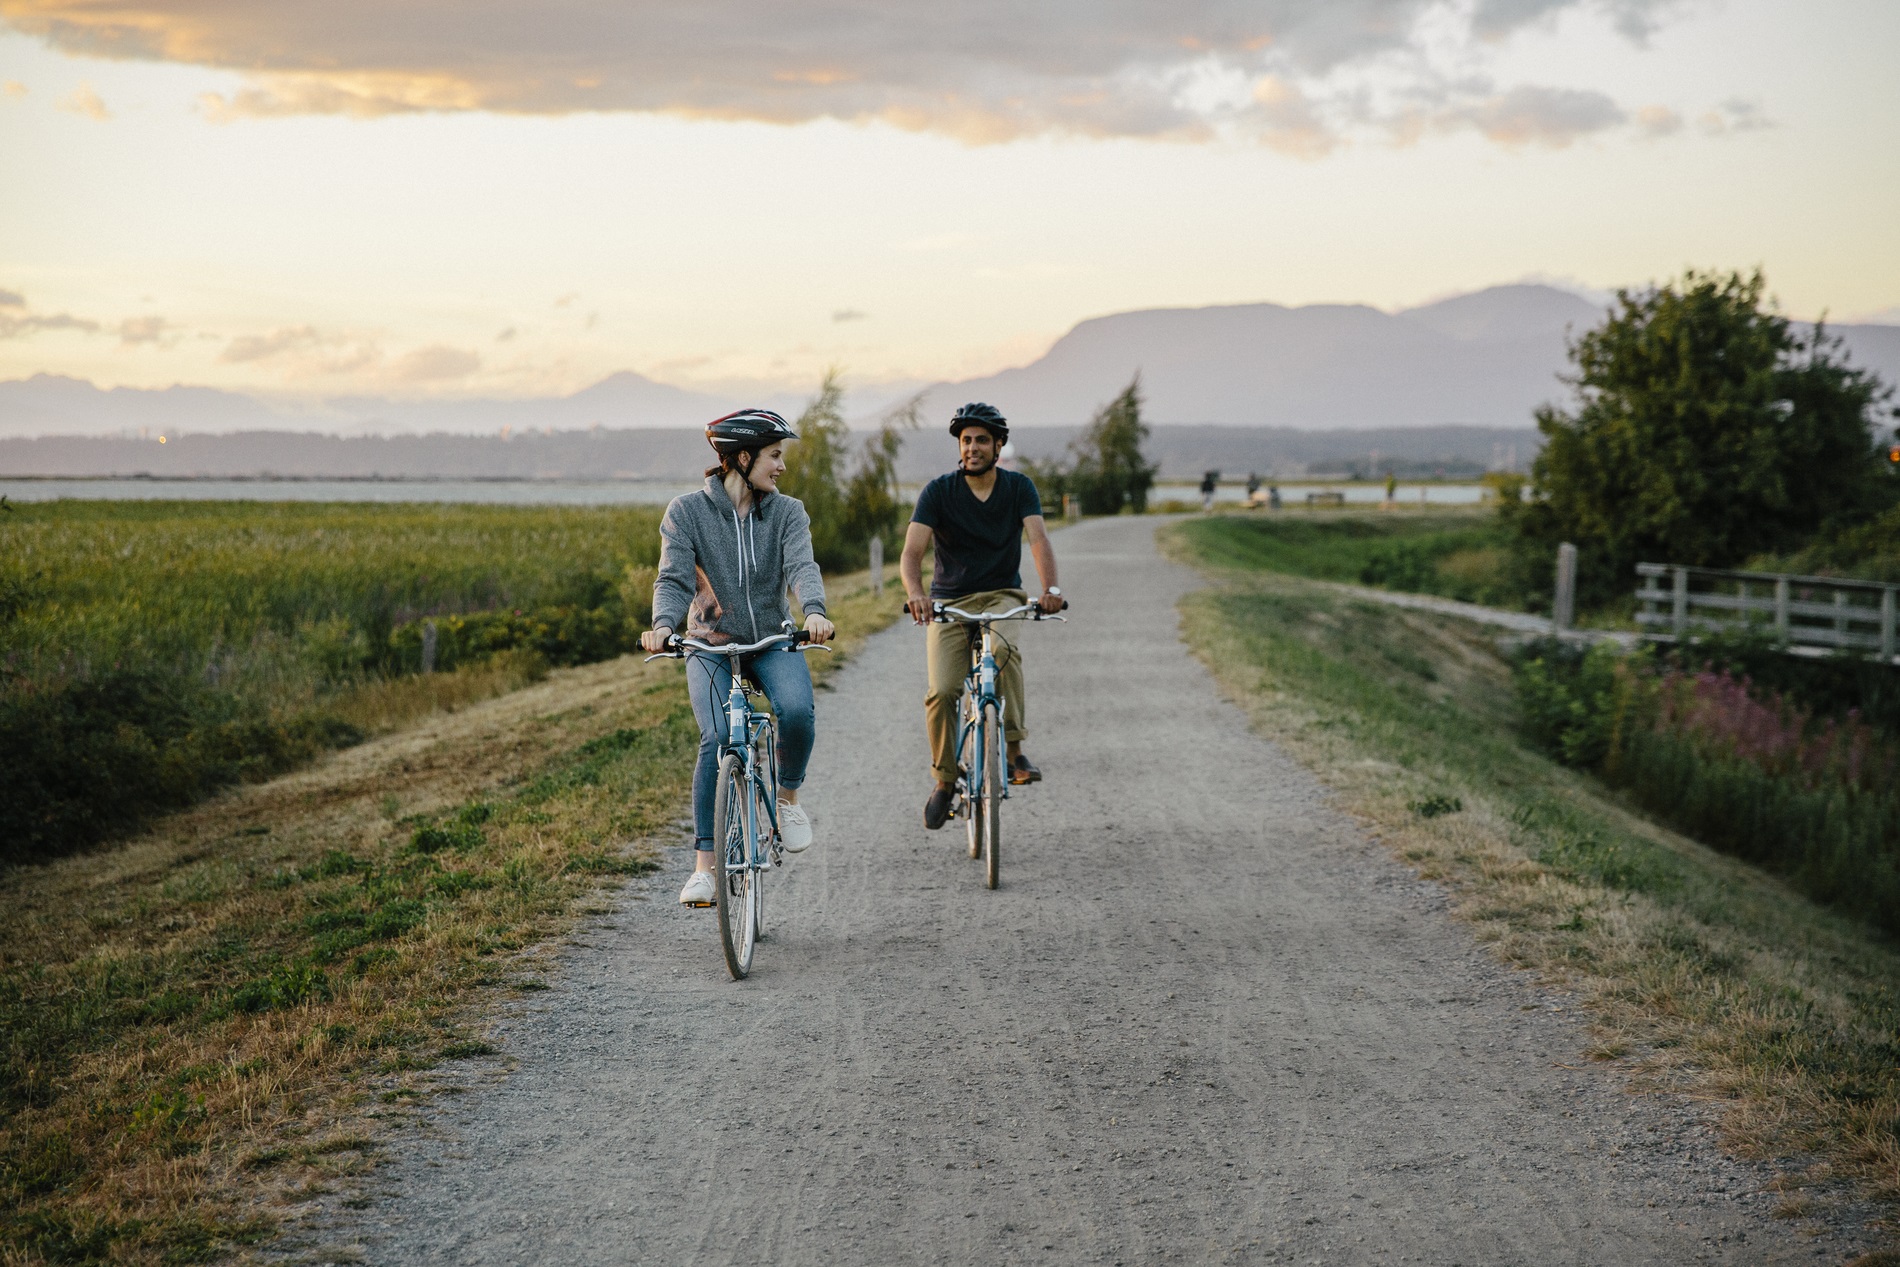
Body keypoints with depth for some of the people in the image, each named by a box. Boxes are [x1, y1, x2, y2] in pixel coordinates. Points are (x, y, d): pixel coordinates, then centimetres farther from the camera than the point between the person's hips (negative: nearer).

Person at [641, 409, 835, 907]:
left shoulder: (787, 512, 2)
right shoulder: (688, 512, -3)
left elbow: (801, 566, -15)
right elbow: (674, 577, -13)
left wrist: (814, 611, -37)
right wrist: (663, 624, -35)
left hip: (772, 641, 2)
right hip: (711, 644, -1)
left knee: (796, 709, -29)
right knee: (717, 740, -23)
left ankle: (788, 796, 1)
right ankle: (704, 865, -13)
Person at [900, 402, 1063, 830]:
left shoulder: (1019, 488, -3)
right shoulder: (939, 491, -7)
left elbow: (1038, 539, -18)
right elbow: (911, 552, -16)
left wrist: (1051, 589, -37)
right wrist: (915, 594, -38)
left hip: (1001, 596, 0)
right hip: (950, 601, 0)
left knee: (1002, 647, -36)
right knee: (941, 692, -18)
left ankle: (1014, 750, -26)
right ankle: (944, 781, 4)